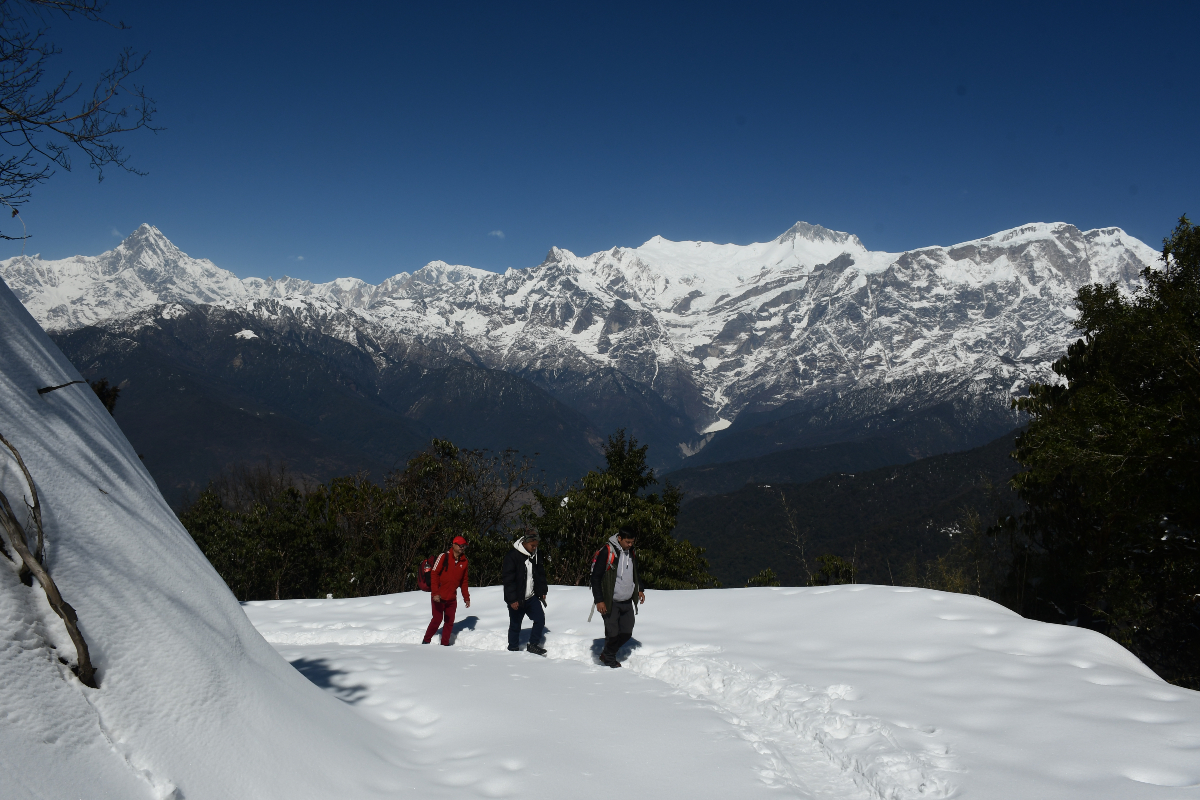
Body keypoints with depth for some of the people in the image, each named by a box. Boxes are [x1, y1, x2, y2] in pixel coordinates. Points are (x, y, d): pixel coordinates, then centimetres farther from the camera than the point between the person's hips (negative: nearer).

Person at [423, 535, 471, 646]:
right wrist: (435, 593, -17)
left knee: (450, 621, 6)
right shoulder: (444, 557, -8)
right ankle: (426, 641, 13)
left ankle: (445, 643, 16)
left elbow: (463, 581, 16)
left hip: (452, 598, 5)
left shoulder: (464, 561, 8)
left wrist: (466, 598, 14)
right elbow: (434, 575, -10)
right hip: (439, 597, -5)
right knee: (437, 619, -4)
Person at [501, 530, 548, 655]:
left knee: (540, 619, -1)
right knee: (515, 626, 5)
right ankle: (513, 649, 21)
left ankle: (533, 644, 14)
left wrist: (542, 591, 13)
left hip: (531, 597, 6)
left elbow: (540, 574, 19)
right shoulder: (512, 556, -17)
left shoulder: (534, 555, 6)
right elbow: (507, 579, -18)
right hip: (516, 600, -6)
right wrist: (512, 600, -20)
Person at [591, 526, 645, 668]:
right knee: (612, 634, -4)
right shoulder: (606, 552, -14)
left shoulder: (632, 553, 8)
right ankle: (610, 662, 19)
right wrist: (599, 600, -15)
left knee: (627, 633, 8)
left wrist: (640, 590, 12)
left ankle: (606, 654, 29)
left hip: (627, 602, 7)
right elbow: (596, 577, -12)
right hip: (610, 602, -7)